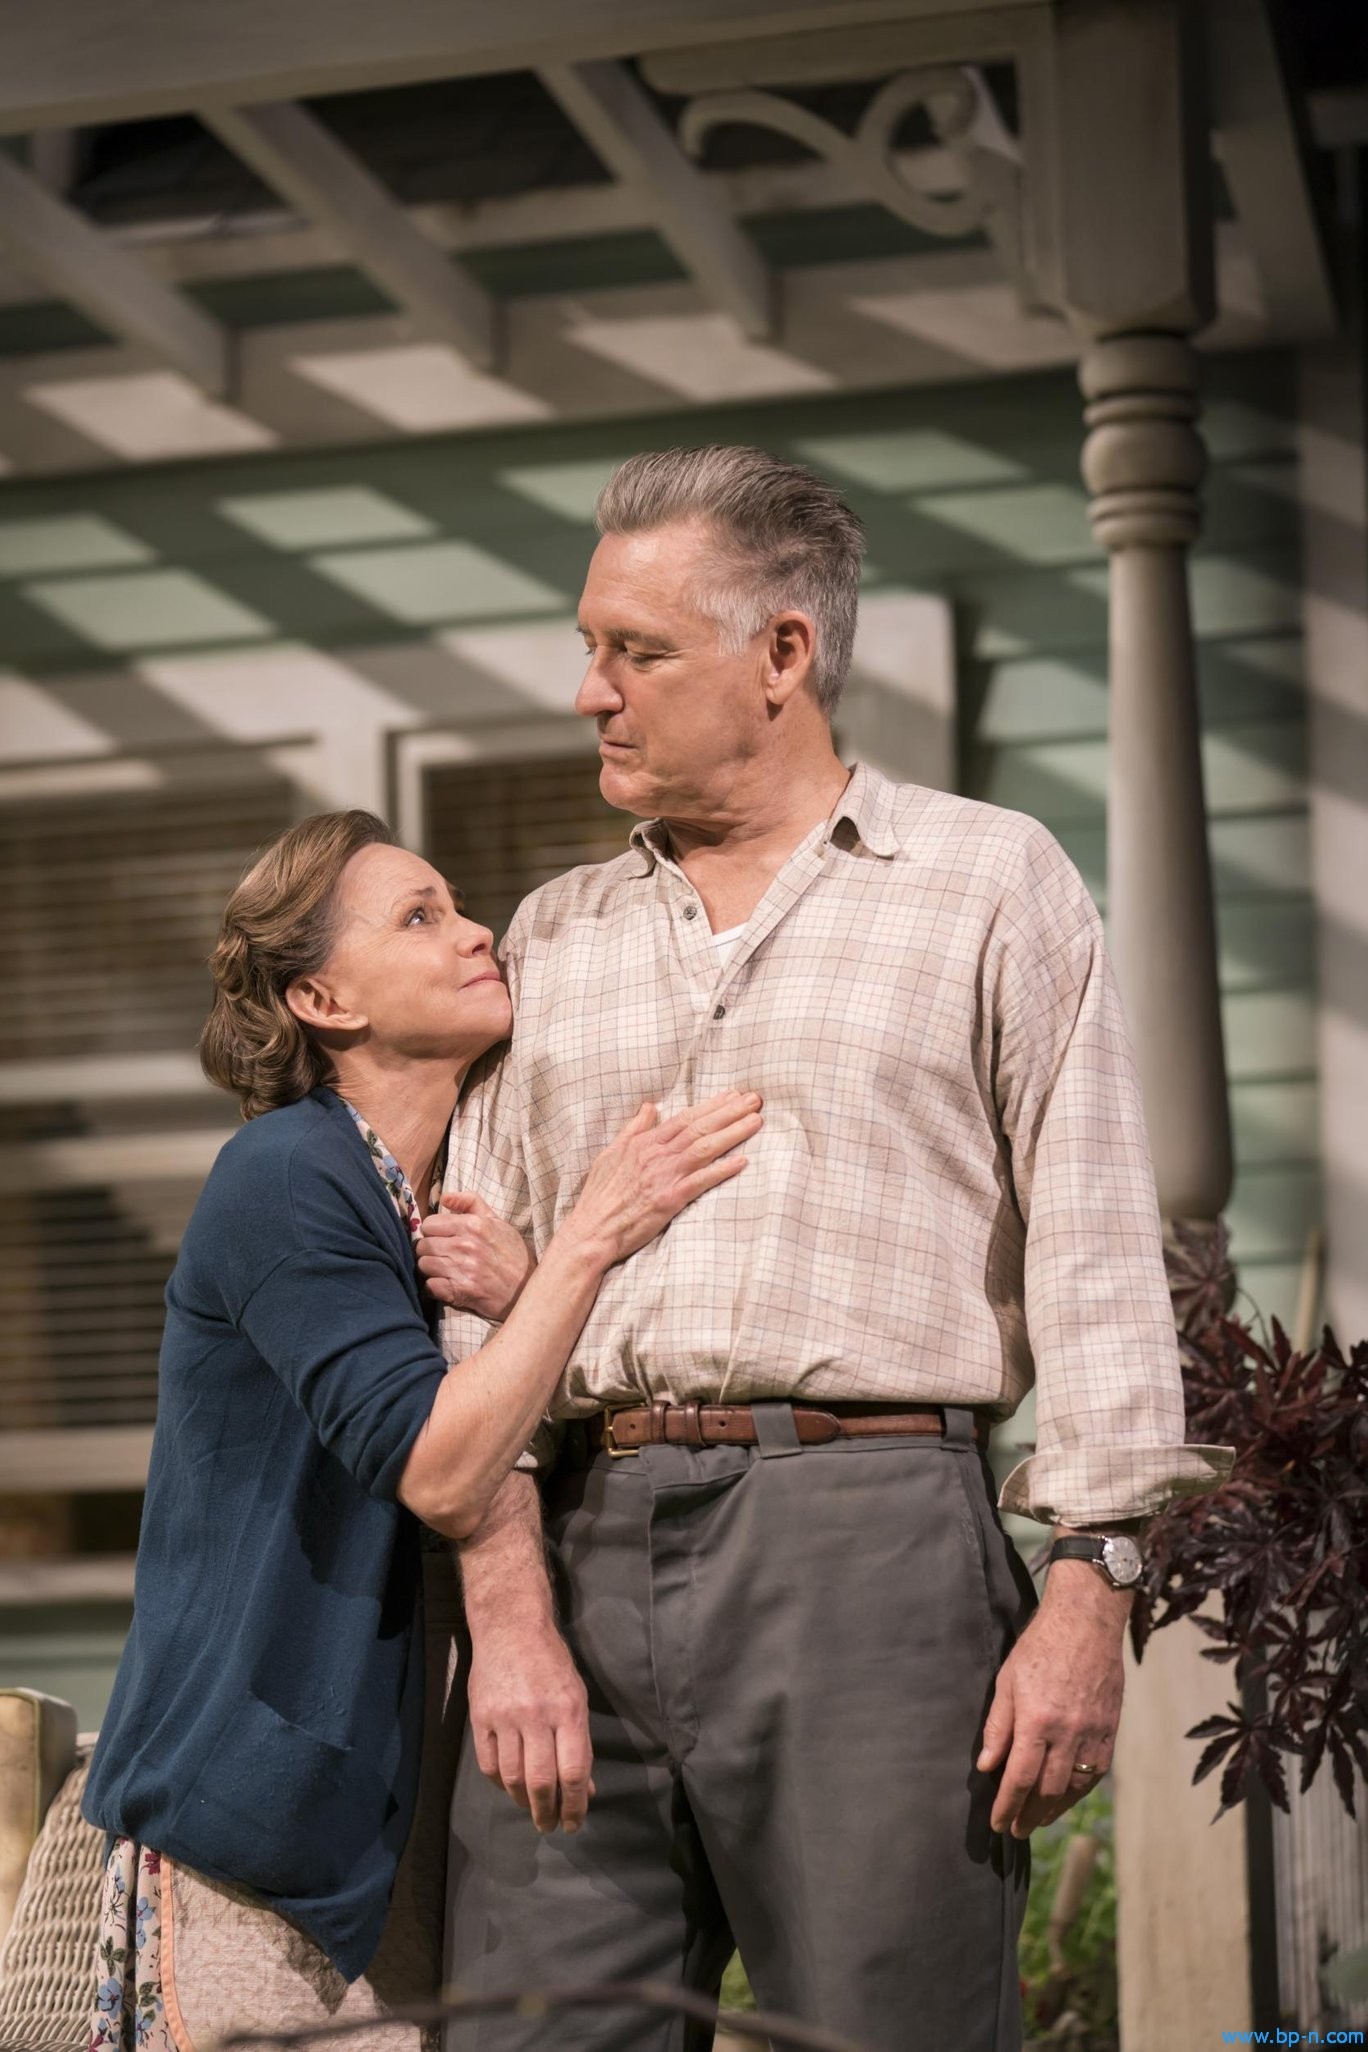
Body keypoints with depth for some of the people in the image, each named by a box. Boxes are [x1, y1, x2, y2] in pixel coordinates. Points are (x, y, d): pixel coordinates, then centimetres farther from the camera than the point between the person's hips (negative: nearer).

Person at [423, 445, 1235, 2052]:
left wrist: (1089, 1594, -7)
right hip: (585, 1544, 3)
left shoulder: (989, 883, 8)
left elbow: (1093, 1248, 2)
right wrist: (509, 1604, -3)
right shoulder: (552, 941, 18)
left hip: (870, 1531, -3)